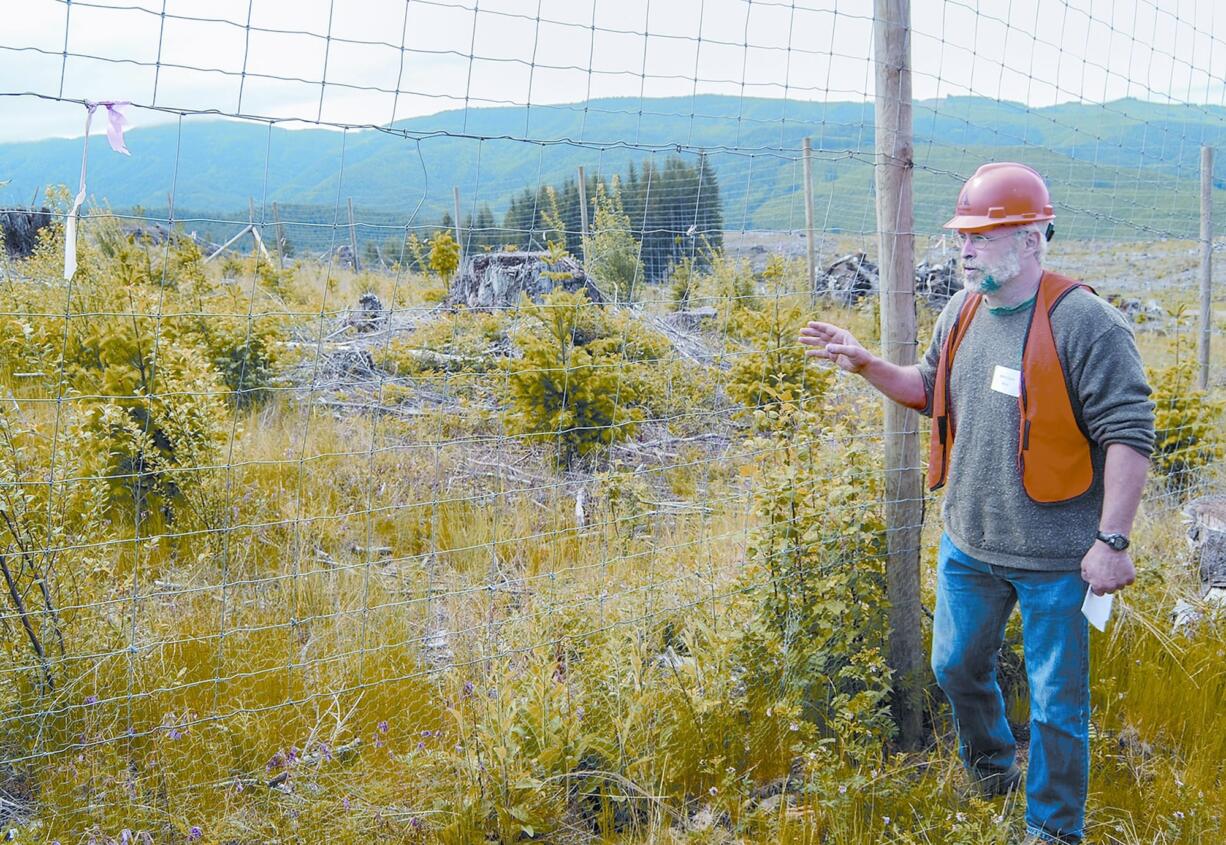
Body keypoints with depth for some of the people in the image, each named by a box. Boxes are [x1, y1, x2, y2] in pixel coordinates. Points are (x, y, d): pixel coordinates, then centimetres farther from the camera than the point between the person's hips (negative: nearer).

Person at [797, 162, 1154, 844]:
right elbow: (931, 391, 20)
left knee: (1056, 700, 7)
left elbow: (1129, 433, -18)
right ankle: (992, 770, 49)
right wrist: (863, 363, 5)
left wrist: (1112, 540, -20)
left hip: (1053, 555, -7)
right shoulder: (963, 312, 5)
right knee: (957, 666, 22)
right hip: (968, 543, 7)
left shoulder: (1083, 322, -18)